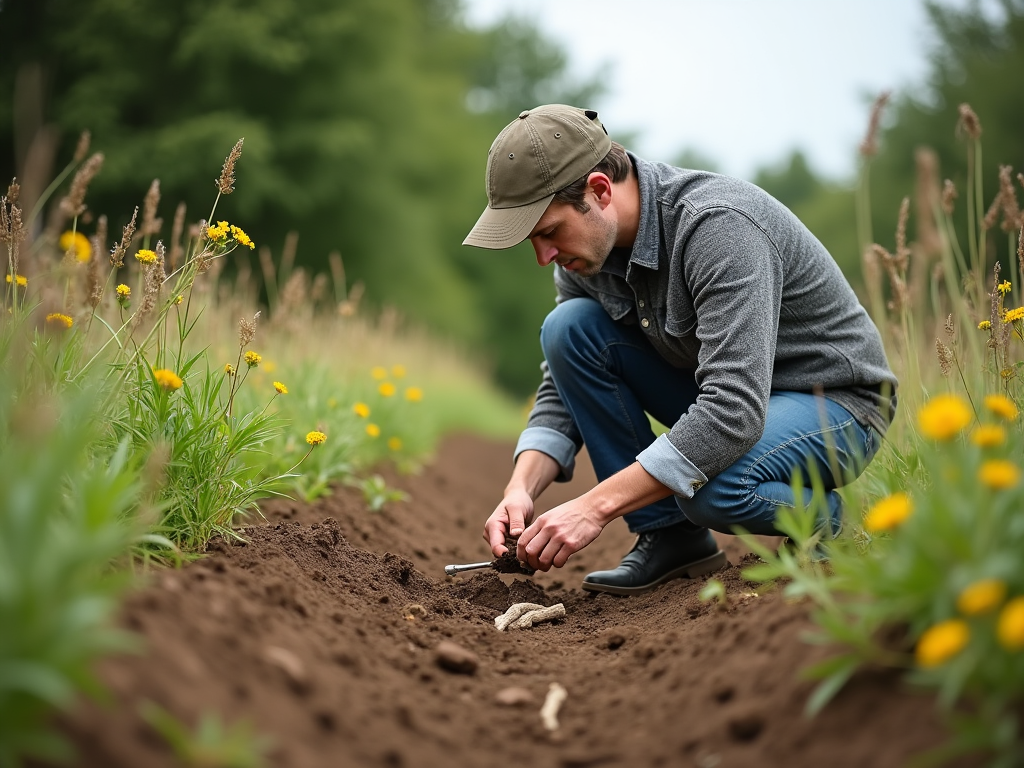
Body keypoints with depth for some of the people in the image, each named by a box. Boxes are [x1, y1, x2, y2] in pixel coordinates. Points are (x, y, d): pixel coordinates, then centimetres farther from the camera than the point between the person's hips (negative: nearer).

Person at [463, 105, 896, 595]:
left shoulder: (718, 227, -32)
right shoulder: (588, 242, -8)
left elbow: (736, 413, -39)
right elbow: (561, 392, -1)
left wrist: (594, 507, -38)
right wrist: (520, 490, -19)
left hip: (835, 402, -7)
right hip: (726, 390, 7)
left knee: (712, 486, -38)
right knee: (569, 328, -13)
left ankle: (820, 514, -1)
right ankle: (668, 532, -4)